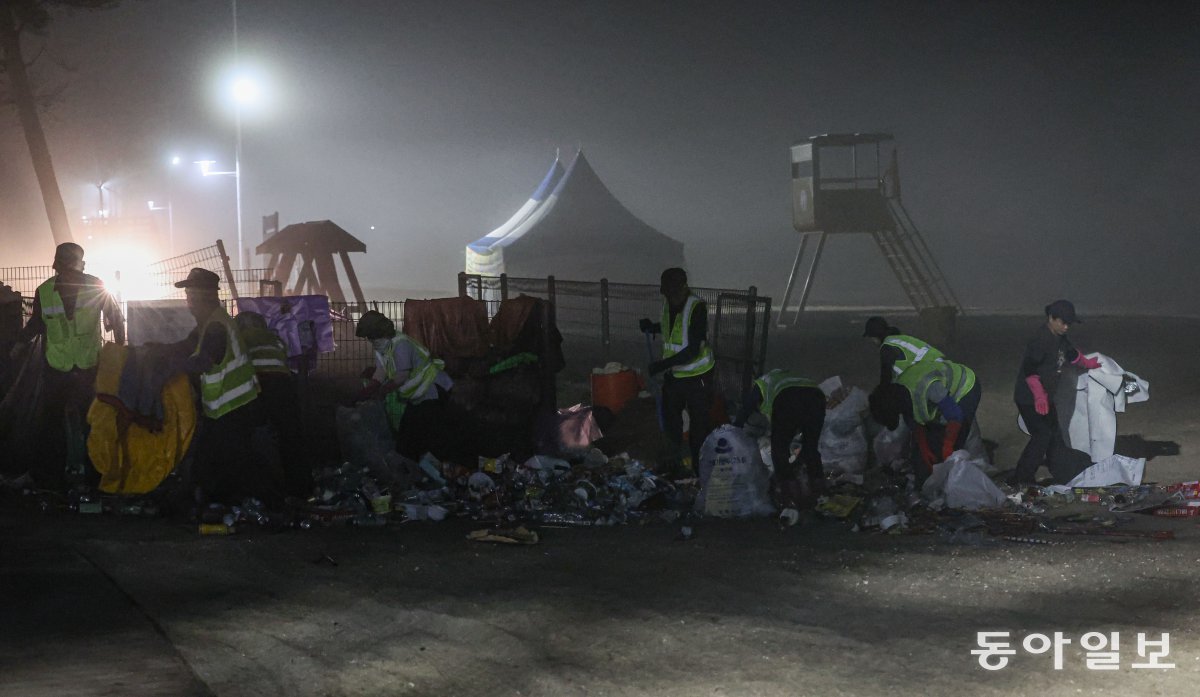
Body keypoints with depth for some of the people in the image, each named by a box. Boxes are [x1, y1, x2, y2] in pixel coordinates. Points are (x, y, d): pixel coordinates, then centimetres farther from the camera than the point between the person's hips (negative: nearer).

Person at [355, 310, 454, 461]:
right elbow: (380, 373, 1)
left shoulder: (401, 344, -26)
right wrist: (364, 393, -11)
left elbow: (401, 377, -25)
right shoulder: (383, 346, 2)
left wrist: (379, 392, -17)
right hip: (416, 394, 10)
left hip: (432, 388, -10)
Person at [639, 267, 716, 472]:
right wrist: (652, 327, 2)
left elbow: (693, 350, -26)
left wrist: (663, 365, -27)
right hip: (673, 375, 7)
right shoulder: (668, 303, -2)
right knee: (670, 420, 17)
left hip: (697, 377, -7)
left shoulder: (697, 308, -23)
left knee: (699, 425, 3)